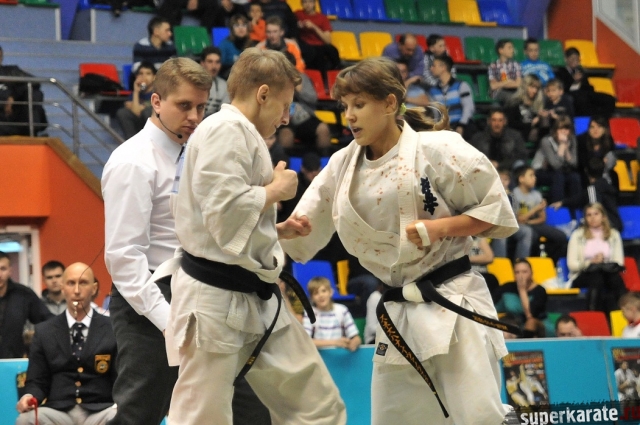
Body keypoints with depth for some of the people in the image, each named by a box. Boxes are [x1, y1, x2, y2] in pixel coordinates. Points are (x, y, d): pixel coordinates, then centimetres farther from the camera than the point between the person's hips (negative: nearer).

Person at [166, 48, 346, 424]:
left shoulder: (243, 135, 16)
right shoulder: (225, 131, -15)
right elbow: (225, 212, -26)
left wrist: (277, 230, 11)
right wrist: (277, 190, -11)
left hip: (256, 299, 10)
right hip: (216, 300, -10)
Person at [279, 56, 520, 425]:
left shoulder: (437, 150, -12)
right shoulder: (343, 165, 5)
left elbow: (495, 211, -8)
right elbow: (305, 234, 6)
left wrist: (439, 228, -20)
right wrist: (286, 229, -16)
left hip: (452, 306, -6)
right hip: (398, 315, 6)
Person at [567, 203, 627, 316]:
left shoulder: (614, 235, 16)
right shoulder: (578, 235, 8)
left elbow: (619, 263, 10)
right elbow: (571, 264, 0)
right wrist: (591, 262, -14)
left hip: (608, 273, 2)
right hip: (583, 276, -2)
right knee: (597, 277, -38)